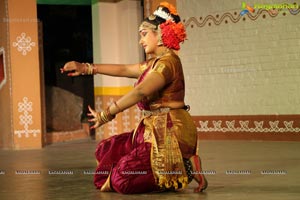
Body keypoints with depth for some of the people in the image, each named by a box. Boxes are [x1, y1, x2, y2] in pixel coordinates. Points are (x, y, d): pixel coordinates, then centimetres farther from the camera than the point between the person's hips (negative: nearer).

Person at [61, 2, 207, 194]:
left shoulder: (167, 62, -14)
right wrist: (86, 68, 21)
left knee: (123, 180, -16)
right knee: (106, 151, 11)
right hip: (153, 131, 10)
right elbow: (123, 70, 24)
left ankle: (185, 170, -5)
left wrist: (106, 114, -23)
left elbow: (140, 92, -26)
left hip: (170, 133, -10)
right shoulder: (155, 63, 18)